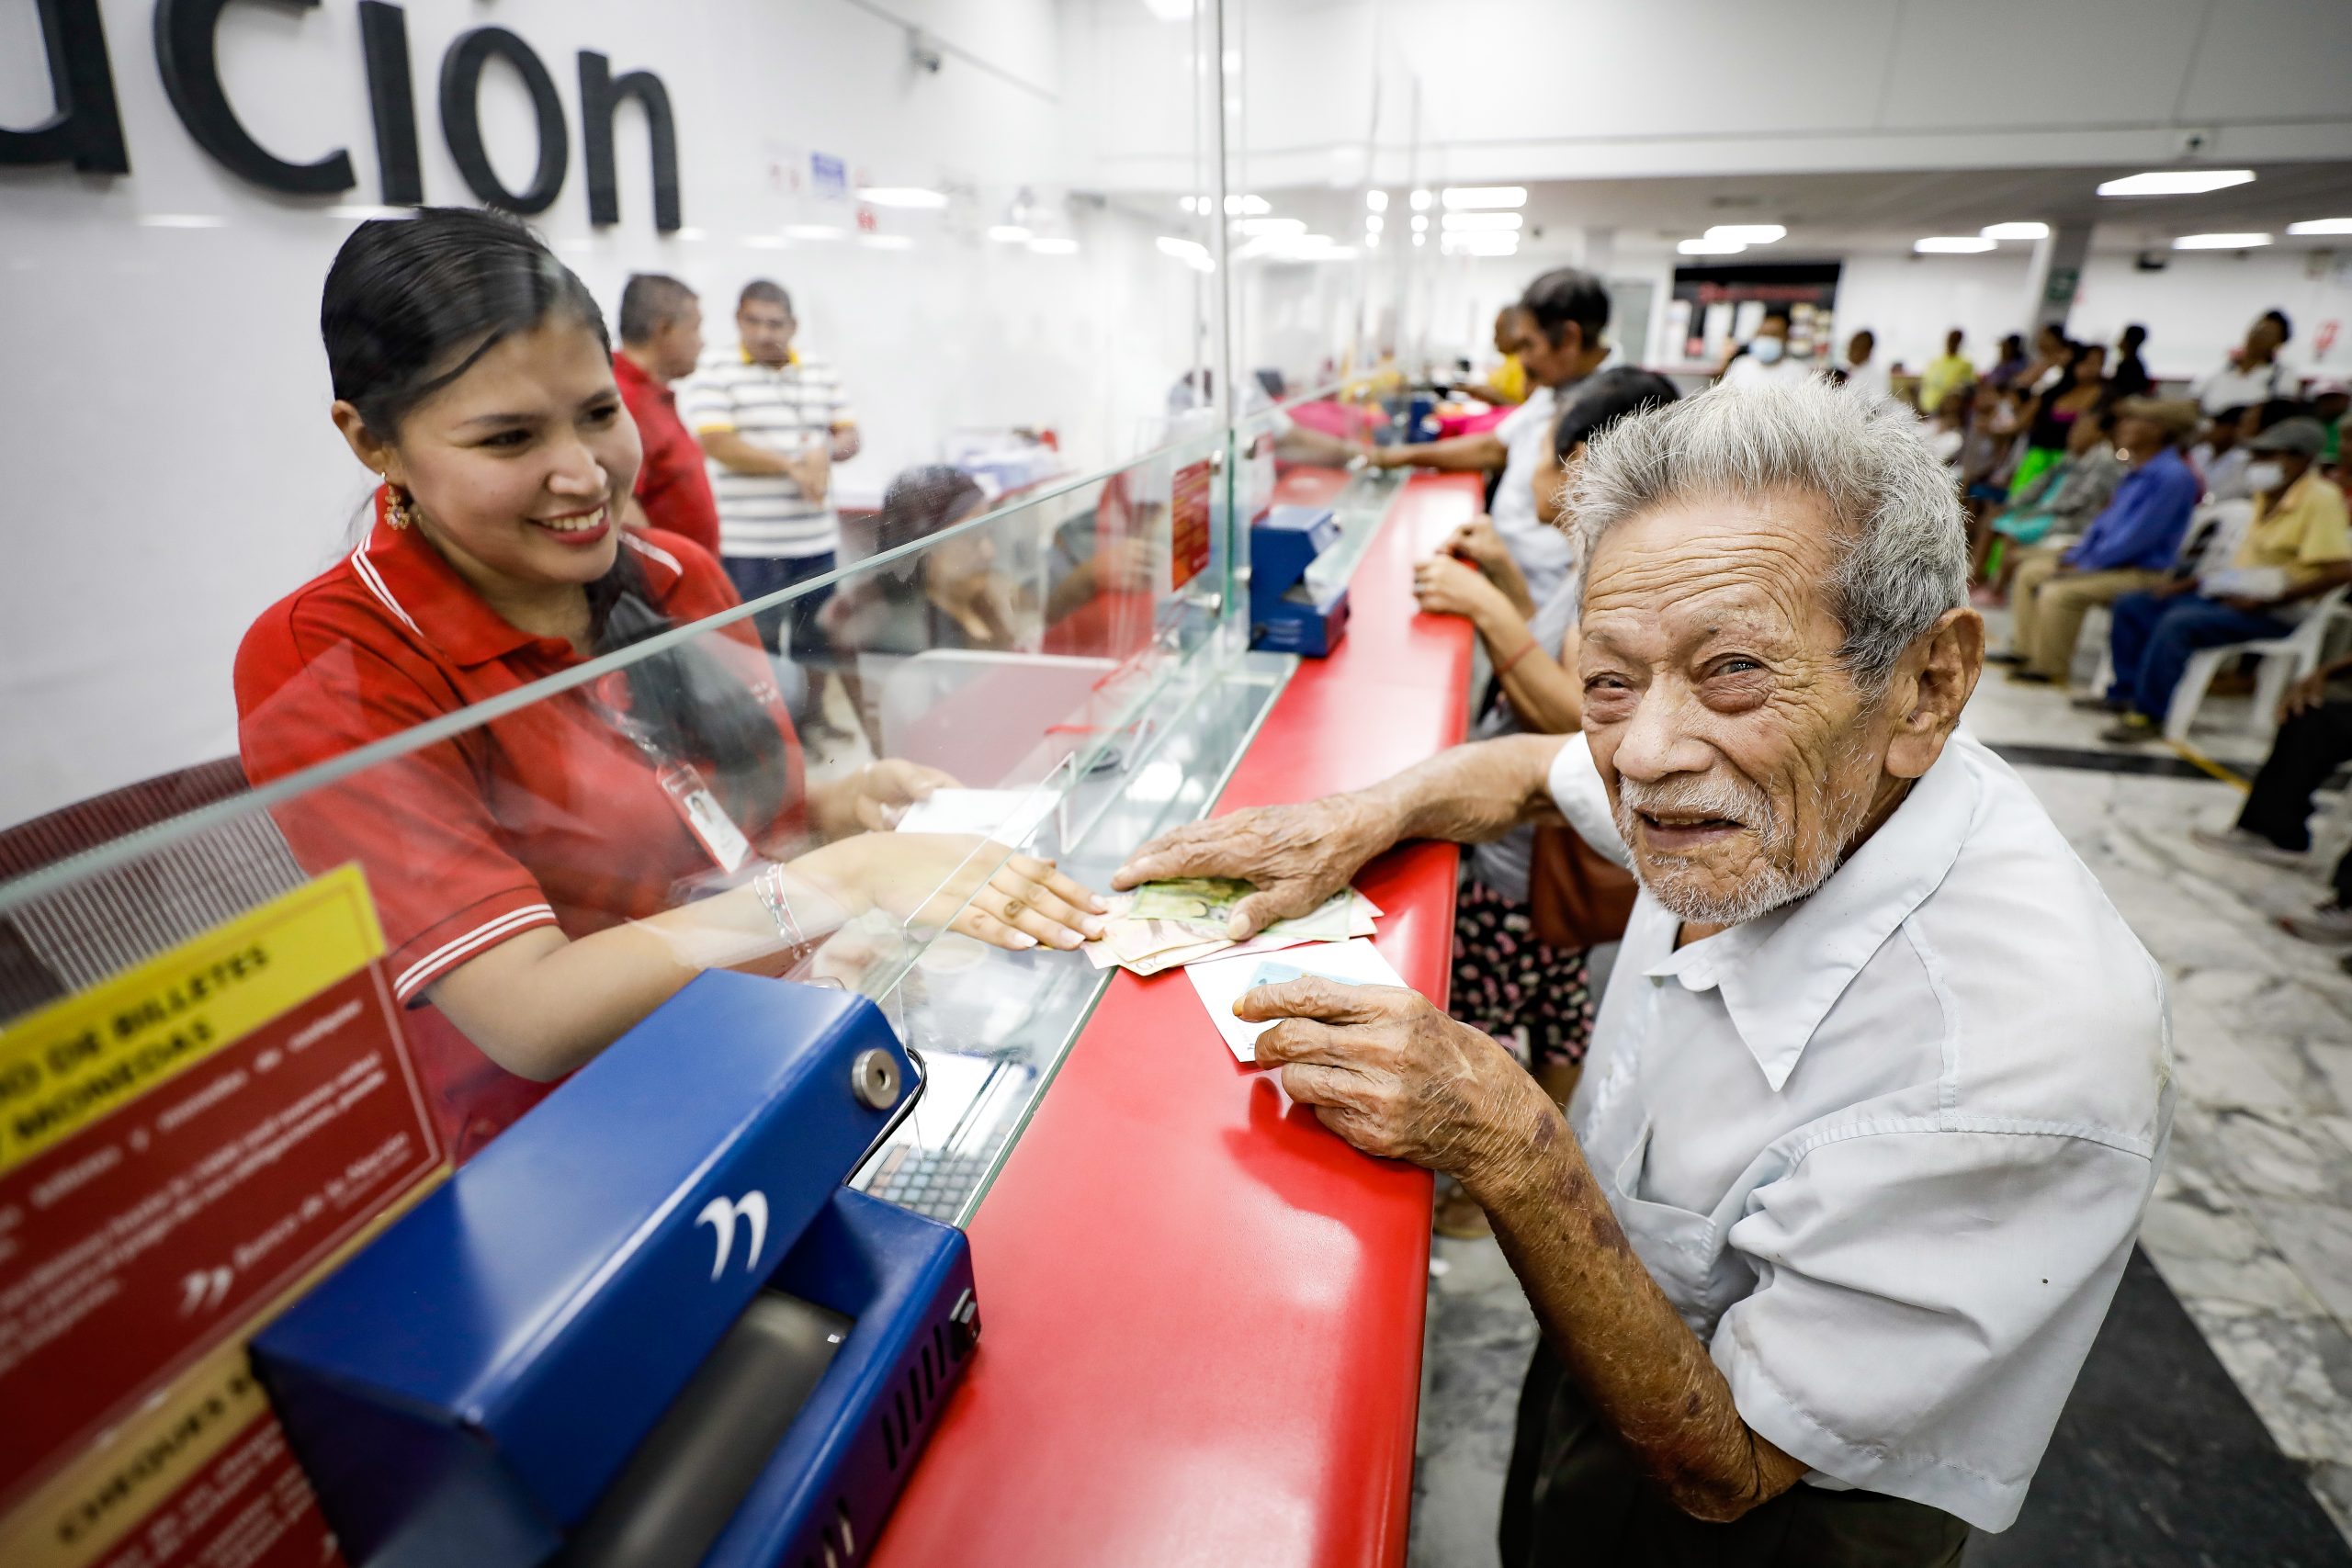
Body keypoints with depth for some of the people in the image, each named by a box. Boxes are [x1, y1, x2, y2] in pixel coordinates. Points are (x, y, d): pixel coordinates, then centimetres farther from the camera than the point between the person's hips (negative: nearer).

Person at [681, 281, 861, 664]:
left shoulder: (820, 371, 14)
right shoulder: (715, 371, -1)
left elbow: (850, 436, 13)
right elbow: (717, 444, -11)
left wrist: (827, 451, -10)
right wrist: (793, 467, -16)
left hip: (818, 542, 5)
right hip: (747, 547, -5)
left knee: (818, 646, 12)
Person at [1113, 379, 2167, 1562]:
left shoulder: (2021, 1060, -40)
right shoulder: (1754, 788, -20)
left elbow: (1726, 1469, -29)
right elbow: (1533, 768, 1)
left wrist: (1507, 1147, -42)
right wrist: (1354, 825, -18)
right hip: (1593, 1346, 6)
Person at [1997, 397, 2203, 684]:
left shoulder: (2173, 476, -19)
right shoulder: (2137, 471, 11)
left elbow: (2136, 537, -22)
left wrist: (2084, 563, -17)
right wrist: (2078, 553, 4)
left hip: (2142, 572, -10)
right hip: (2112, 560, 10)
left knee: (2058, 592, -30)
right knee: (2031, 570, 11)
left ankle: (2047, 668, -16)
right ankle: (2024, 650, 13)